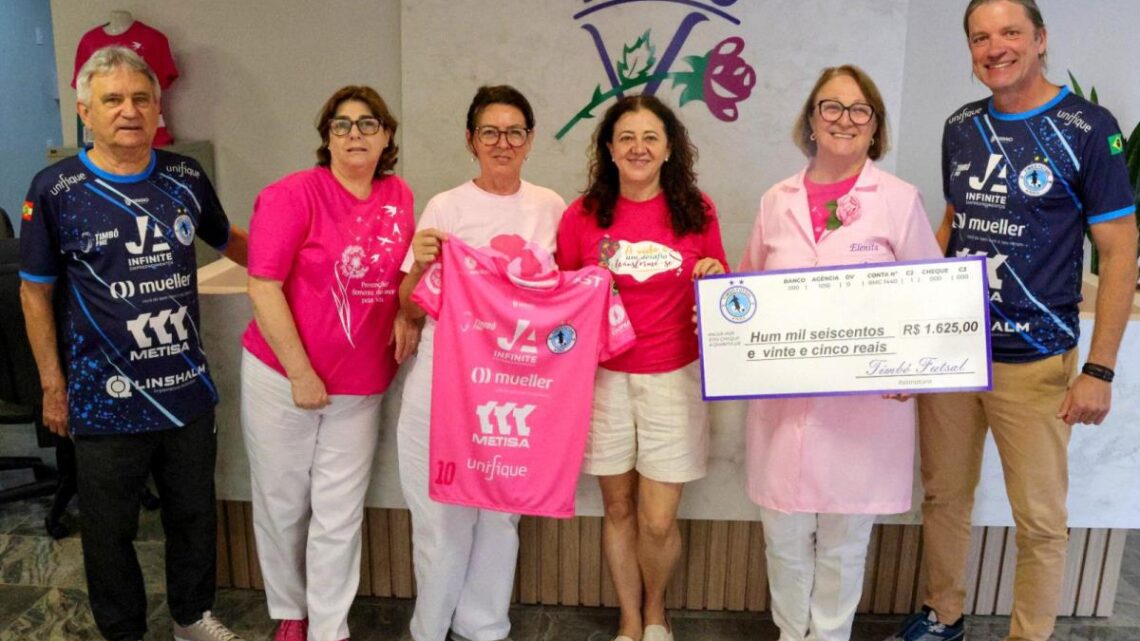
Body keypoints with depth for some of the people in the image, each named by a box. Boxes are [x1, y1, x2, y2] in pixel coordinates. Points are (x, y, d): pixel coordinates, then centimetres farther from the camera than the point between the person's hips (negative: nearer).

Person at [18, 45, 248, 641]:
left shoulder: (186, 178, 0)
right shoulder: (55, 190, -7)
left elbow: (228, 240, 19)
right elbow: (36, 292, 0)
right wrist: (53, 386, -1)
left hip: (189, 390, 3)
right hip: (106, 400, -2)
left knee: (194, 514, 18)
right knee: (110, 528, 14)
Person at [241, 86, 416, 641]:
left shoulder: (399, 198, 4)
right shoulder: (293, 194, -10)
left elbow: (405, 271, 18)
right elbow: (263, 287, -14)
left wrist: (408, 313, -4)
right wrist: (300, 373, -15)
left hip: (361, 385, 3)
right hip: (284, 376, -3)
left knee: (340, 515, 7)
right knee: (282, 504, 12)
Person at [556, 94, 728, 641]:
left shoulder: (697, 211, -1)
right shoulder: (583, 214, -2)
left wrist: (715, 276, -11)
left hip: (673, 379, 0)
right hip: (604, 378, 1)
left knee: (658, 521, 1)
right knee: (617, 508, 12)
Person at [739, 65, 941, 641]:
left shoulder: (900, 200, -2)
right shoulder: (777, 201, 6)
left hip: (865, 399, -2)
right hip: (783, 396, 3)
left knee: (844, 538, 12)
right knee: (784, 533, 12)